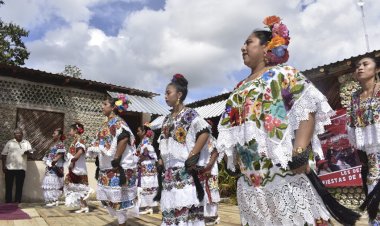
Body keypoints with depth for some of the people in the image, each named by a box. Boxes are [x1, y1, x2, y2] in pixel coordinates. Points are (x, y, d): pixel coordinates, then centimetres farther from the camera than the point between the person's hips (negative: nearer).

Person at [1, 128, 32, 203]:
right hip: (10, 168, -1)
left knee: (19, 186, 5)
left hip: (21, 168, 1)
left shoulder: (26, 143, 8)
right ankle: (8, 203, 12)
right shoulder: (9, 143, 5)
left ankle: (17, 202, 13)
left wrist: (27, 152, -23)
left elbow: (30, 152, 1)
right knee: (9, 186, 4)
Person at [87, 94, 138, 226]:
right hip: (107, 167, 9)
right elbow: (102, 144, 21)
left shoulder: (117, 121, -11)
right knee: (110, 195, 12)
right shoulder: (107, 123, 16)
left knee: (118, 196, -3)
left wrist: (116, 158, -24)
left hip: (117, 167, -9)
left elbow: (124, 139, -25)